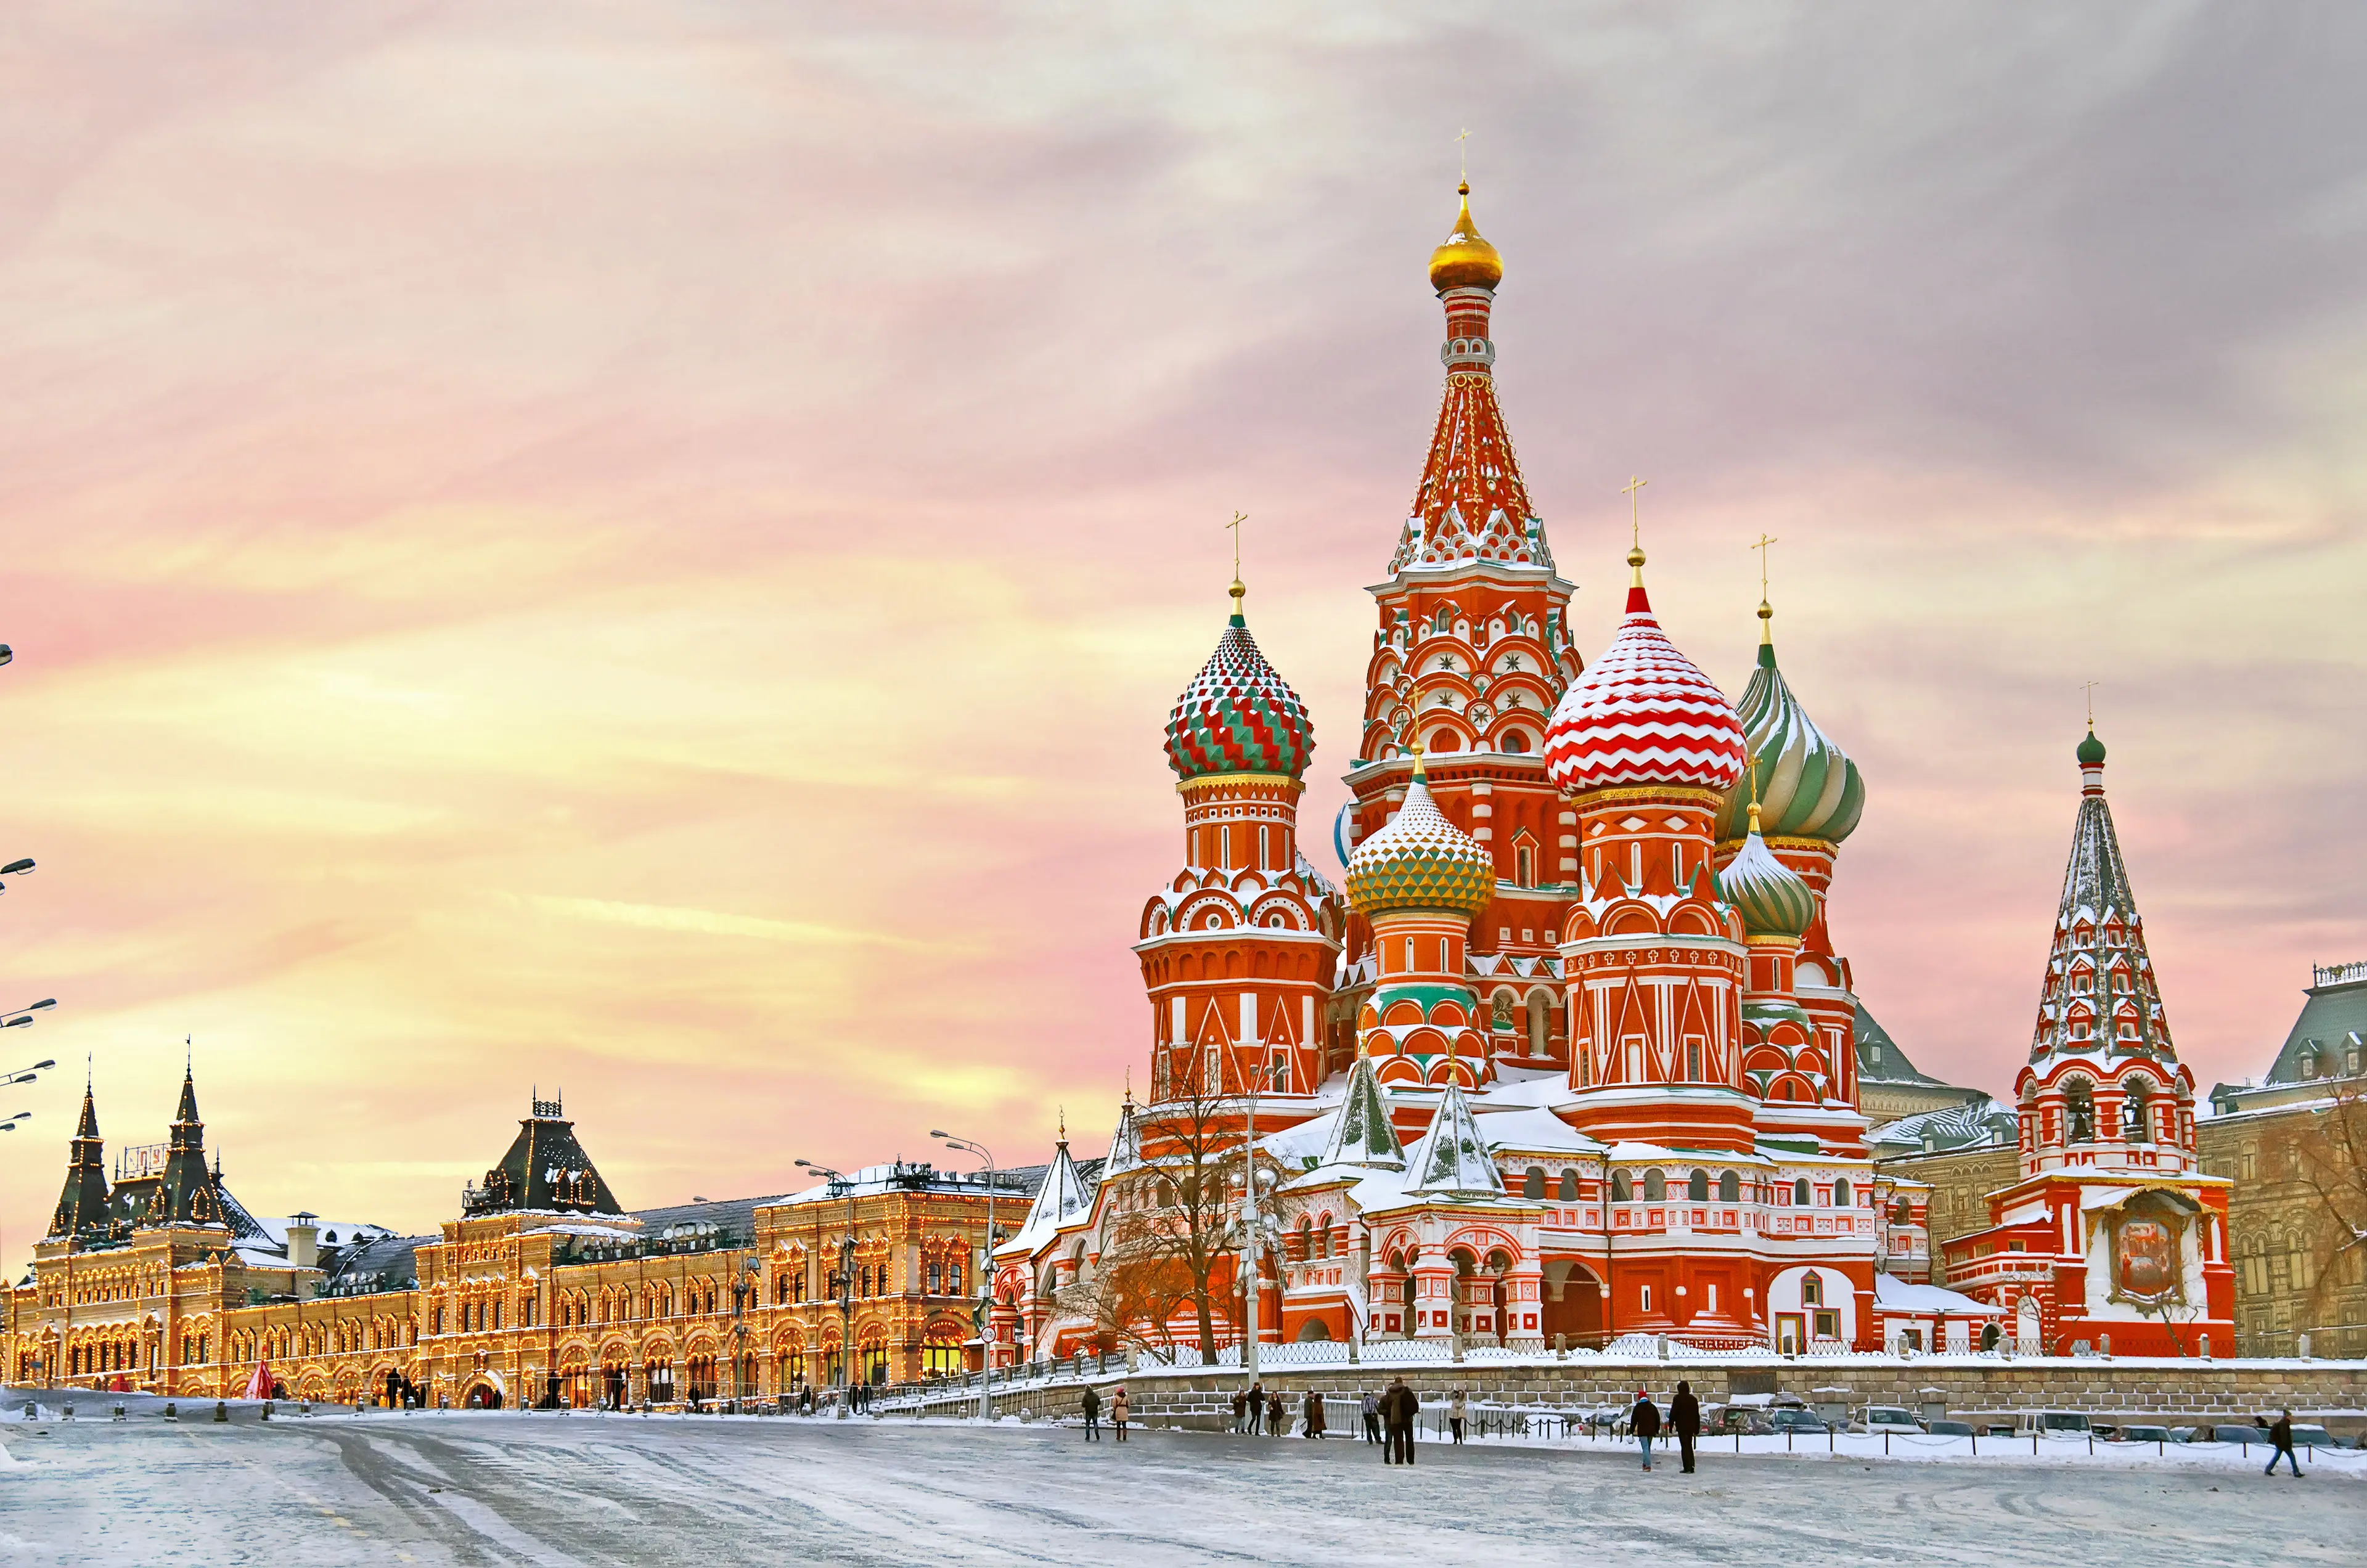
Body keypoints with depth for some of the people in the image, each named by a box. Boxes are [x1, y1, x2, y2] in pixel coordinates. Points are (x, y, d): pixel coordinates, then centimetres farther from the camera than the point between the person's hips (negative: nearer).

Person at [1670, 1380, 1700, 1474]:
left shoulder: (1678, 1399, -7)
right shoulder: (1693, 1399, 9)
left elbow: (1673, 1413, -9)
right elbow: (1697, 1415, 13)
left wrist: (1671, 1425, -1)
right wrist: (1697, 1428, 17)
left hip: (1681, 1426, -5)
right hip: (1691, 1426, 5)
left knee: (1685, 1447, -4)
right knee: (1689, 1446, 16)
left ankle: (1688, 1468, -9)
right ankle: (1691, 1467, 12)